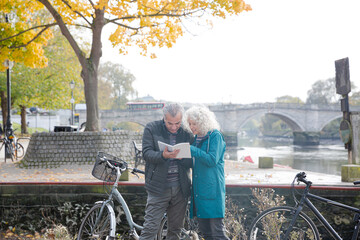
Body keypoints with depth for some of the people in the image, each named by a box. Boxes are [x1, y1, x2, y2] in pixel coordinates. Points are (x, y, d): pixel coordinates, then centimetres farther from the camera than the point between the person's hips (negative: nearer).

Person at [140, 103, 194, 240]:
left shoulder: (187, 133, 6)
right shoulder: (151, 129, 0)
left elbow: (192, 160, 4)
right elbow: (146, 153, -9)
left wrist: (179, 157, -18)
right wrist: (163, 155, -29)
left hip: (181, 188, 3)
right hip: (158, 187, -3)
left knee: (175, 229, 10)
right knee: (150, 228, -5)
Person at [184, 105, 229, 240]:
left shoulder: (215, 136, -6)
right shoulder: (196, 138, 16)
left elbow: (212, 160, -16)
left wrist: (192, 150, -18)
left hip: (212, 189, -8)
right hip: (198, 189, 8)